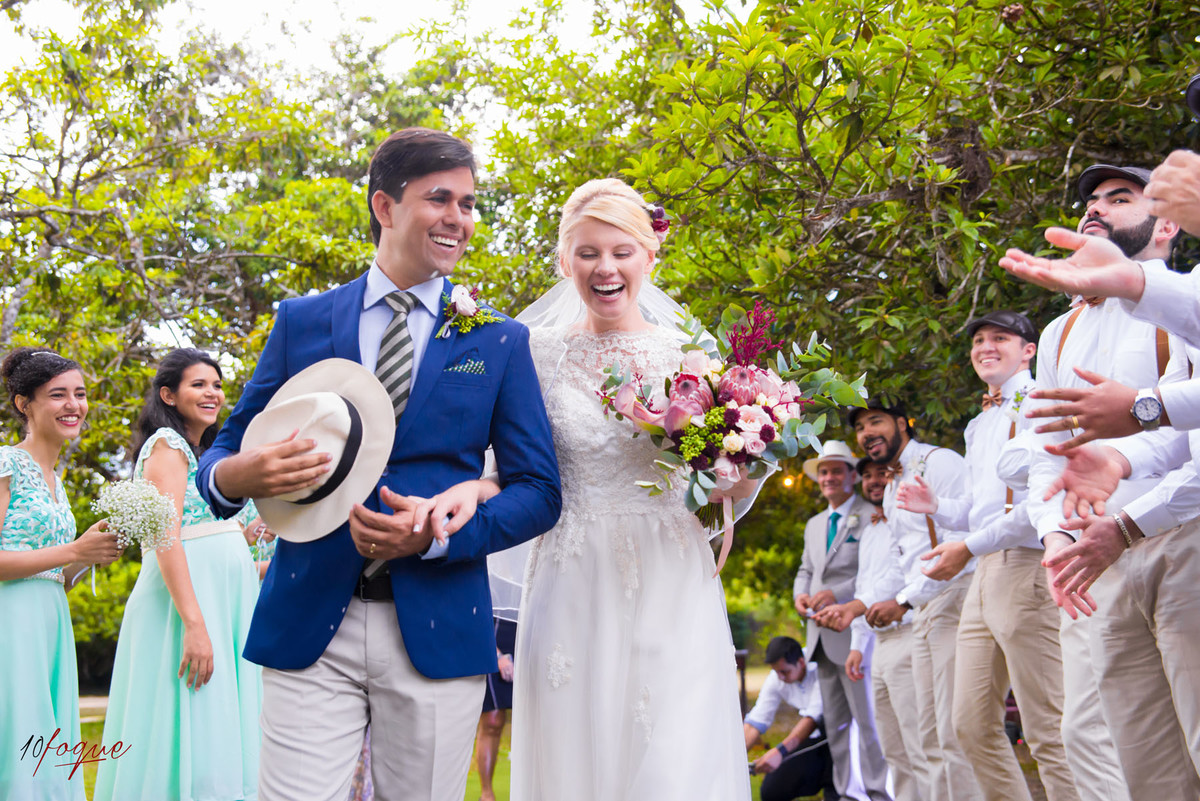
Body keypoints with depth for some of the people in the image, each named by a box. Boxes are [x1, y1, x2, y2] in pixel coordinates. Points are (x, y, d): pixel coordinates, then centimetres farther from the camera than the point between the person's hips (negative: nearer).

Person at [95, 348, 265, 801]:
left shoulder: (199, 453, 22)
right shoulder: (167, 443, -6)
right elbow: (166, 539, -17)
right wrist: (193, 623, -24)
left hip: (220, 605, 9)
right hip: (183, 601, -9)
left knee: (217, 746, 6)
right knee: (192, 736, -11)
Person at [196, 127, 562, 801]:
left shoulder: (501, 341, 7)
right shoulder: (301, 321, 9)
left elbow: (539, 491, 4)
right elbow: (224, 453, 11)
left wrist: (439, 535, -13)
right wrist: (235, 476, -15)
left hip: (438, 633, 0)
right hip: (307, 626, 0)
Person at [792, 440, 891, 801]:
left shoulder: (871, 516, -5)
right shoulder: (814, 524, 21)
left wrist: (837, 593, -21)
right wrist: (800, 594, 2)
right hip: (821, 636, 8)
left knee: (868, 720, -6)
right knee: (835, 725, 11)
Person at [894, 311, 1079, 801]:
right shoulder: (978, 425, 23)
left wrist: (969, 547, -15)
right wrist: (934, 507, 7)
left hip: (1026, 568, -9)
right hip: (985, 575, 9)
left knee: (1048, 731, -8)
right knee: (972, 725, 9)